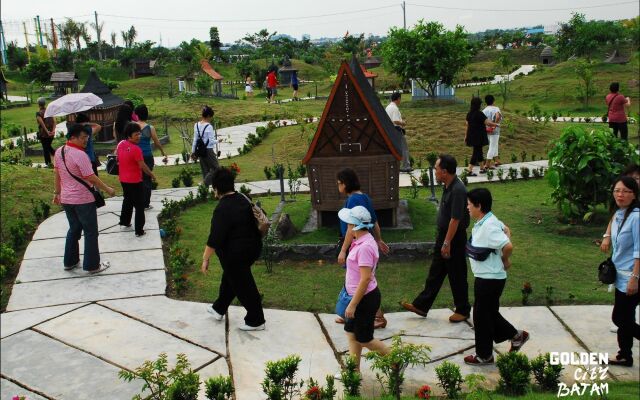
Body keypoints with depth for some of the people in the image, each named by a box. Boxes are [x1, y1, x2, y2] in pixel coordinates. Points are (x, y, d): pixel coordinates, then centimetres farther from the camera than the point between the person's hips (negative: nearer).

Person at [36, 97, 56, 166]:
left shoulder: (38, 113, -10)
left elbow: (42, 123, -23)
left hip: (43, 133, -5)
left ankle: (48, 163, 8)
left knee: (45, 148, 5)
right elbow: (54, 121, -4)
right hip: (51, 134, 5)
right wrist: (53, 130, -12)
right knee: (49, 146, 22)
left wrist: (47, 131, -24)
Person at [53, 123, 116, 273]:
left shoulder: (59, 152, 3)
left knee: (73, 229, 21)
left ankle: (69, 262, 28)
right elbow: (91, 178, -21)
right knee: (91, 232, 4)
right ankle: (92, 265, 11)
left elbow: (56, 174, 12)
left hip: (66, 199, 8)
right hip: (83, 200, -8)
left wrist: (57, 192, 21)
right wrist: (107, 189, -10)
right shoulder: (80, 155, -22)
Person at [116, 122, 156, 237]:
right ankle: (139, 230, 2)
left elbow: (116, 155, 17)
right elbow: (142, 166, -20)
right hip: (135, 181, -8)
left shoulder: (121, 144, 0)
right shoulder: (136, 149, -24)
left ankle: (124, 222, 41)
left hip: (123, 179, 8)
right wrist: (152, 175, -6)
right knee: (139, 205, 1)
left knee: (127, 200, 28)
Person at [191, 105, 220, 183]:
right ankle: (205, 183, -7)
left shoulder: (196, 125, 3)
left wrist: (193, 151, 15)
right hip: (208, 150, -7)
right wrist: (217, 140, 4)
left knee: (205, 171, 14)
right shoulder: (209, 126, -17)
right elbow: (211, 141, -16)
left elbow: (195, 140, 9)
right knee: (215, 168, 5)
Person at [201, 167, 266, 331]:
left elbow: (215, 239, -24)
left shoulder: (222, 209, -24)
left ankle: (256, 321, 23)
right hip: (253, 247, 9)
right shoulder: (243, 199, 1)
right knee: (230, 277, 26)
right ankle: (219, 308, 45)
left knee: (243, 285, 8)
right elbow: (253, 222, 12)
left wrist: (206, 259, -14)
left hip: (236, 253, -9)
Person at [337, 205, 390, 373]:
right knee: (351, 333, 16)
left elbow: (365, 279, -28)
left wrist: (352, 305, -23)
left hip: (365, 299, -10)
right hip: (359, 296, 10)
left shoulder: (364, 246, -26)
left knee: (364, 340, 6)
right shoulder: (362, 241, 5)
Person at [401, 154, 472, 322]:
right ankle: (421, 305, 24)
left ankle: (463, 310, 23)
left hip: (454, 238, -9)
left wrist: (447, 243, -22)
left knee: (457, 276, 6)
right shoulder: (448, 186, 5)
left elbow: (455, 220, -25)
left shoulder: (458, 190, -25)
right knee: (435, 272, 15)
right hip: (443, 235, 9)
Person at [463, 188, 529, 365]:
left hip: (489, 279, -10)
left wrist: (504, 261, -14)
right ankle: (516, 336, 35)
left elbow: (508, 246, -34)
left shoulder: (488, 227, -26)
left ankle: (484, 355, 21)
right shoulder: (487, 221, 5)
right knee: (490, 313, 22)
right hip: (486, 277, 10)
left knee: (482, 316, 5)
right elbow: (505, 231, 22)